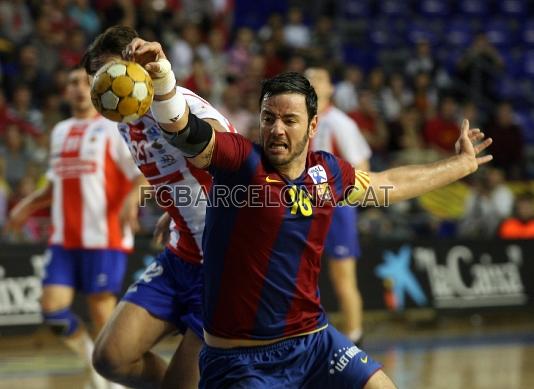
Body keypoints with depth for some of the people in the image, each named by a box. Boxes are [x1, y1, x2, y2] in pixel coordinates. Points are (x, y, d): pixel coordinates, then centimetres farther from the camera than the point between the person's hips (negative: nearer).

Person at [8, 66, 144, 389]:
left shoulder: (112, 129, -2)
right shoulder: (60, 132, 17)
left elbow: (146, 173, -9)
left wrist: (132, 199, -28)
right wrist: (31, 204, 15)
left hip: (104, 238, -6)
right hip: (65, 239, 6)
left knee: (102, 311, -4)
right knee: (53, 309, -3)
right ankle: (94, 360, 19)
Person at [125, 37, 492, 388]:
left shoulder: (327, 171, 6)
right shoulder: (241, 161, -11)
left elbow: (388, 184, 25)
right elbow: (186, 131, -29)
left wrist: (463, 163, 37)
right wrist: (162, 78, -50)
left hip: (312, 340, 6)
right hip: (241, 358, -6)